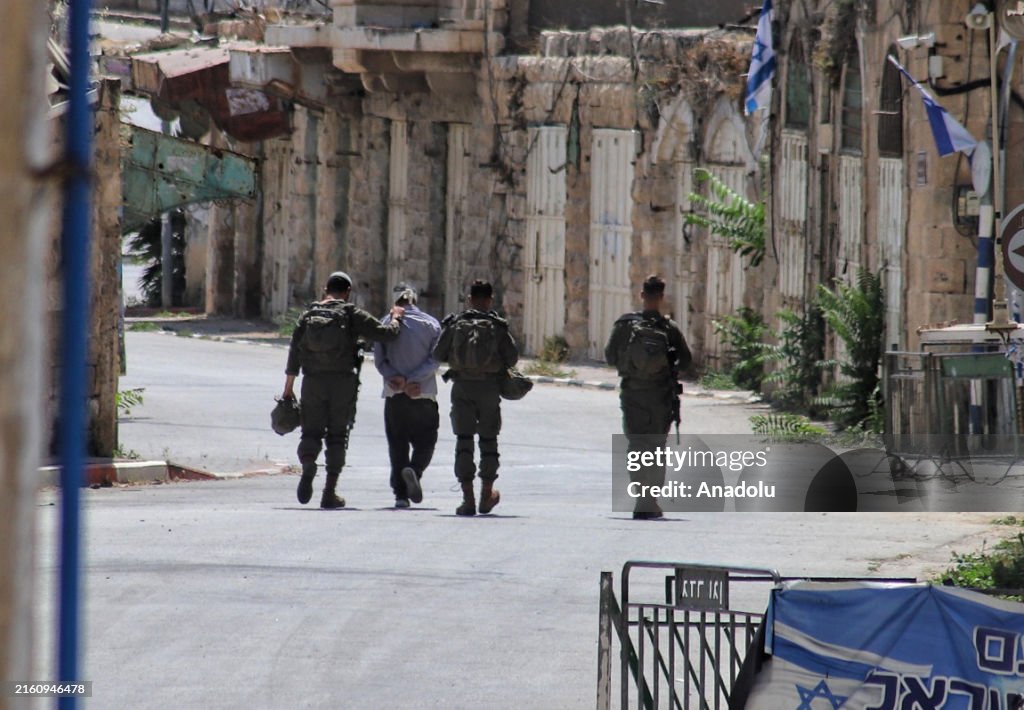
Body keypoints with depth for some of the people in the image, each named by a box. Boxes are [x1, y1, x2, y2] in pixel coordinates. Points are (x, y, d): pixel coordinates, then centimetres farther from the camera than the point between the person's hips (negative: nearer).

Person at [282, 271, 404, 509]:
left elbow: (294, 353, 7)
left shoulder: (308, 316, 8)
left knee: (311, 432, 7)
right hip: (343, 382, -2)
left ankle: (308, 470, -25)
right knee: (337, 436, 6)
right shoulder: (353, 316, -1)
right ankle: (330, 493, 4)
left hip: (313, 382, 2)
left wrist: (288, 388, 11)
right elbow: (386, 333, -2)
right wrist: (396, 319, 20)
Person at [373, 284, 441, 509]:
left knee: (397, 444, 7)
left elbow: (379, 360, -3)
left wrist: (396, 379, -12)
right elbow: (434, 359, -6)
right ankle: (414, 470, -23)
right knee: (425, 441, 7)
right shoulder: (431, 324, 4)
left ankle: (401, 494, 2)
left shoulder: (387, 323, 5)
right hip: (424, 394, -1)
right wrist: (413, 380, -12)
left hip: (395, 395, 1)